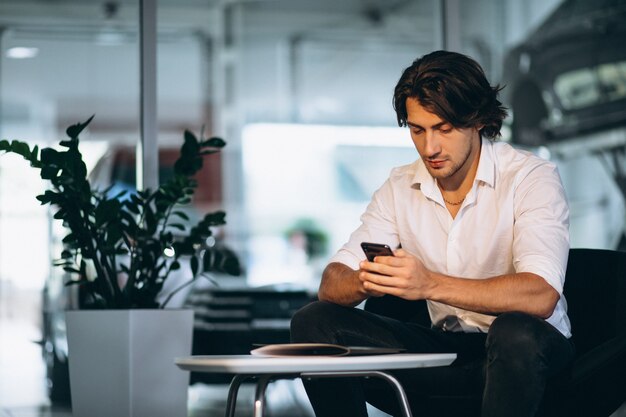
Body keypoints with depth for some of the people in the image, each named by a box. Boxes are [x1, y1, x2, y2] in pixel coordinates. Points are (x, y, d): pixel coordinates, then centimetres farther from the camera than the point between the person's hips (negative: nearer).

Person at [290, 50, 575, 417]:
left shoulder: (532, 178, -12)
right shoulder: (400, 188, 2)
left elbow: (541, 295, -27)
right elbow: (331, 285, -4)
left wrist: (431, 284, -39)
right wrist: (363, 283, -29)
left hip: (526, 347, -4)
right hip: (448, 346, 5)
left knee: (514, 333, -39)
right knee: (314, 323, -10)